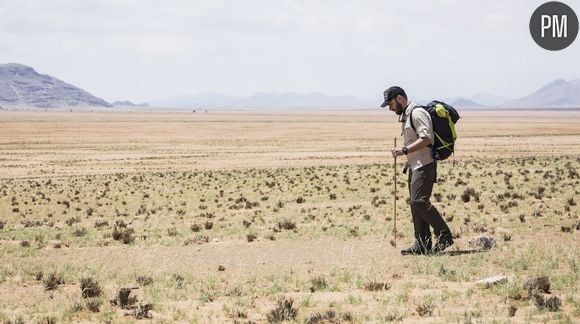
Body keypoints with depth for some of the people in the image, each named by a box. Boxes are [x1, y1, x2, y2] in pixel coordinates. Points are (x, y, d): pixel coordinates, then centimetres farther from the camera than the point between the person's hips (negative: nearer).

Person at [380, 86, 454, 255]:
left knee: (419, 201, -19)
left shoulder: (417, 113, -12)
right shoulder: (405, 116, 21)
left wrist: (405, 150, -22)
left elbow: (426, 139, -21)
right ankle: (422, 245, 9)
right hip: (415, 166, 11)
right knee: (415, 203, 8)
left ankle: (444, 235, -13)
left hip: (424, 165, -11)